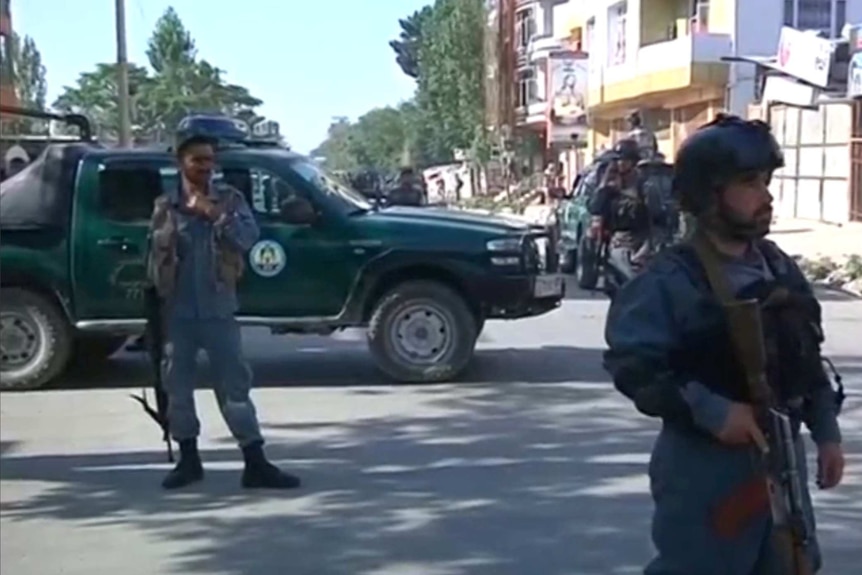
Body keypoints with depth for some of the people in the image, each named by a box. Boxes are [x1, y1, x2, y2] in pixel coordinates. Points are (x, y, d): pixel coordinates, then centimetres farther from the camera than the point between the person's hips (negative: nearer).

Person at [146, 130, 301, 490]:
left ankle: (256, 464, 1)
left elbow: (248, 237, -14)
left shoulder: (229, 199, 2)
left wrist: (215, 214, -22)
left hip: (218, 309, -2)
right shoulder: (165, 205, 5)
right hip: (177, 311, 2)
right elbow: (154, 254, 9)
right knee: (178, 386, 8)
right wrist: (155, 293, 6)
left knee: (235, 385, -2)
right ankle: (188, 460, 22)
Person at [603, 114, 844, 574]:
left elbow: (808, 357, 14)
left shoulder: (779, 268, 6)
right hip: (706, 466, -7)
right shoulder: (671, 280, -16)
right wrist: (711, 411, -25)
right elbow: (630, 363, -22)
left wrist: (826, 432, 11)